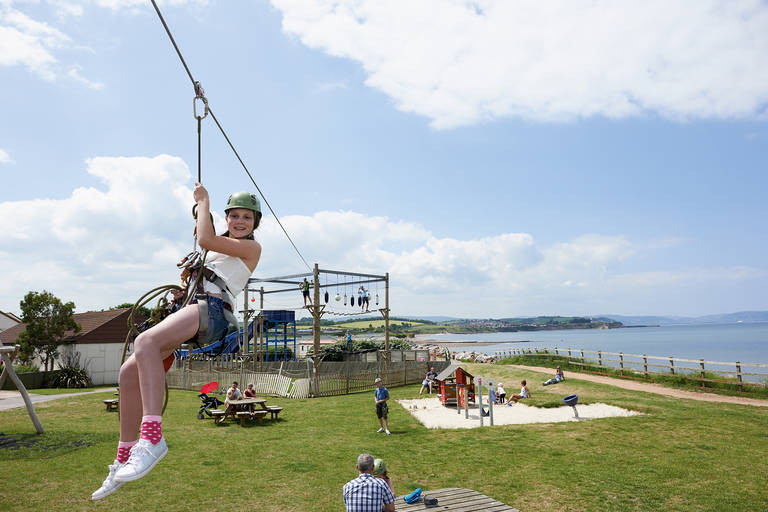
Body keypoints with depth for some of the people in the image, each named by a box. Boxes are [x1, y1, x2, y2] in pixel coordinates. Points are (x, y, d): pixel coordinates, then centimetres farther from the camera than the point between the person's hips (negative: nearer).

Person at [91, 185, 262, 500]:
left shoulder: (251, 247, 4)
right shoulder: (221, 244, 29)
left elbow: (205, 240, -9)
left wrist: (203, 200, 3)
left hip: (213, 309, -9)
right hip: (193, 309, 9)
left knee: (146, 341, -34)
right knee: (129, 373, -2)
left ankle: (151, 438, -39)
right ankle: (124, 459, 7)